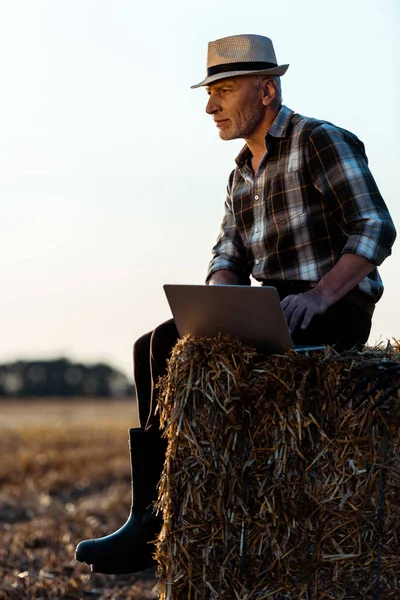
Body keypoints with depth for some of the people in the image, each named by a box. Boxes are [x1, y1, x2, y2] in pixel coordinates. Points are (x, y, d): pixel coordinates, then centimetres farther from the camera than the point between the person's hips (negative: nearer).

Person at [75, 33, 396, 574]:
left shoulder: (321, 142, -7)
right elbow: (230, 256, 14)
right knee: (157, 346, -7)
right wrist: (220, 293, -10)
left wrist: (319, 295, -28)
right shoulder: (243, 174, 19)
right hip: (275, 313, 9)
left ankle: (153, 524, -20)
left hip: (334, 312, -9)